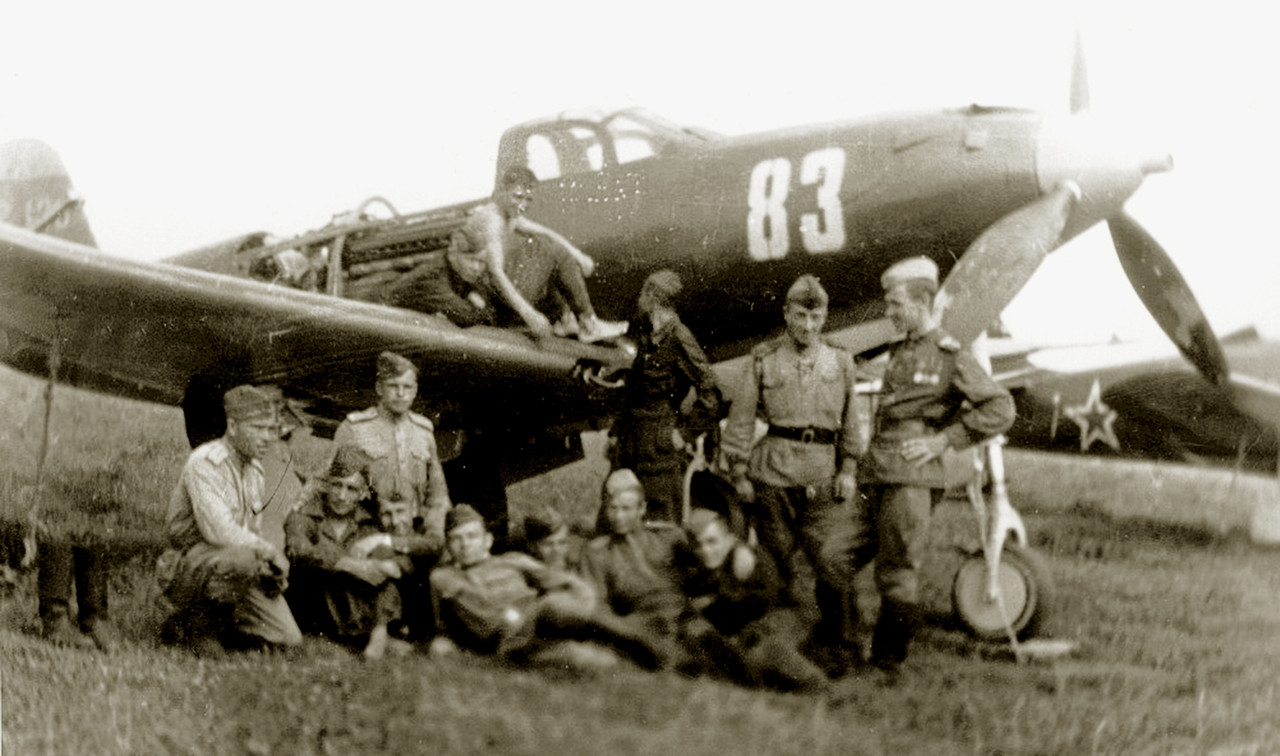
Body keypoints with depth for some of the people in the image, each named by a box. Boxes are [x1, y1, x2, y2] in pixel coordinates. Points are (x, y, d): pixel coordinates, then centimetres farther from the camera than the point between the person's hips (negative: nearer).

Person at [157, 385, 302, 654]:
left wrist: (270, 571, -2)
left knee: (288, 639, -6)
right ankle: (197, 621, -13)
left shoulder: (254, 470, 12)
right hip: (186, 567, -8)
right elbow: (218, 531, -26)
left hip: (237, 566, 8)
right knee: (243, 560, -40)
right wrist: (270, 551, -18)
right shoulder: (205, 463, -16)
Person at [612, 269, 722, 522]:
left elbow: (710, 397, -17)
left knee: (663, 521, -2)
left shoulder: (678, 340, -16)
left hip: (660, 443, -8)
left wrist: (684, 432, -14)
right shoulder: (639, 329, 8)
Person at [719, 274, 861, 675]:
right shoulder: (764, 360, 5)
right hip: (773, 476, -1)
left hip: (822, 477, 1)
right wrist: (740, 473, 2)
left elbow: (850, 422, 16)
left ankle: (834, 648, 4)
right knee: (776, 568, 5)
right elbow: (740, 419, 6)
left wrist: (849, 469, 7)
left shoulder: (840, 362, 10)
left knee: (830, 566, -7)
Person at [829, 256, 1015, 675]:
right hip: (877, 481, 8)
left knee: (897, 576, -1)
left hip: (911, 481, -8)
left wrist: (942, 440, -11)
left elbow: (1000, 409, -9)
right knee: (835, 561, 4)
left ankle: (887, 662, 10)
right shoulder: (899, 354, 19)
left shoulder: (951, 357, -4)